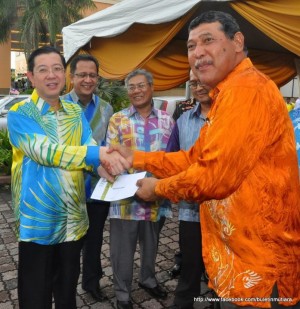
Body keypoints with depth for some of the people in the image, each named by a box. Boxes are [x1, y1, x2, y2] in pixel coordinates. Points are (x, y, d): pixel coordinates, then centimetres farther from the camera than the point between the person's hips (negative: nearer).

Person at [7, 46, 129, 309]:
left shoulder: (75, 112, 6)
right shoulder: (19, 114, -10)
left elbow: (90, 149, -3)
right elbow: (45, 151, -24)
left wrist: (107, 163, -26)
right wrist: (98, 153, -33)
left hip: (73, 218, 4)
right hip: (38, 219, -4)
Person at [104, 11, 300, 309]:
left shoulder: (246, 89, -21)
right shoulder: (227, 94, 15)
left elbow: (215, 175, -25)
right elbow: (194, 158, 13)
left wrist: (158, 188, -8)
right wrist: (136, 158, 4)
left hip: (258, 261, -10)